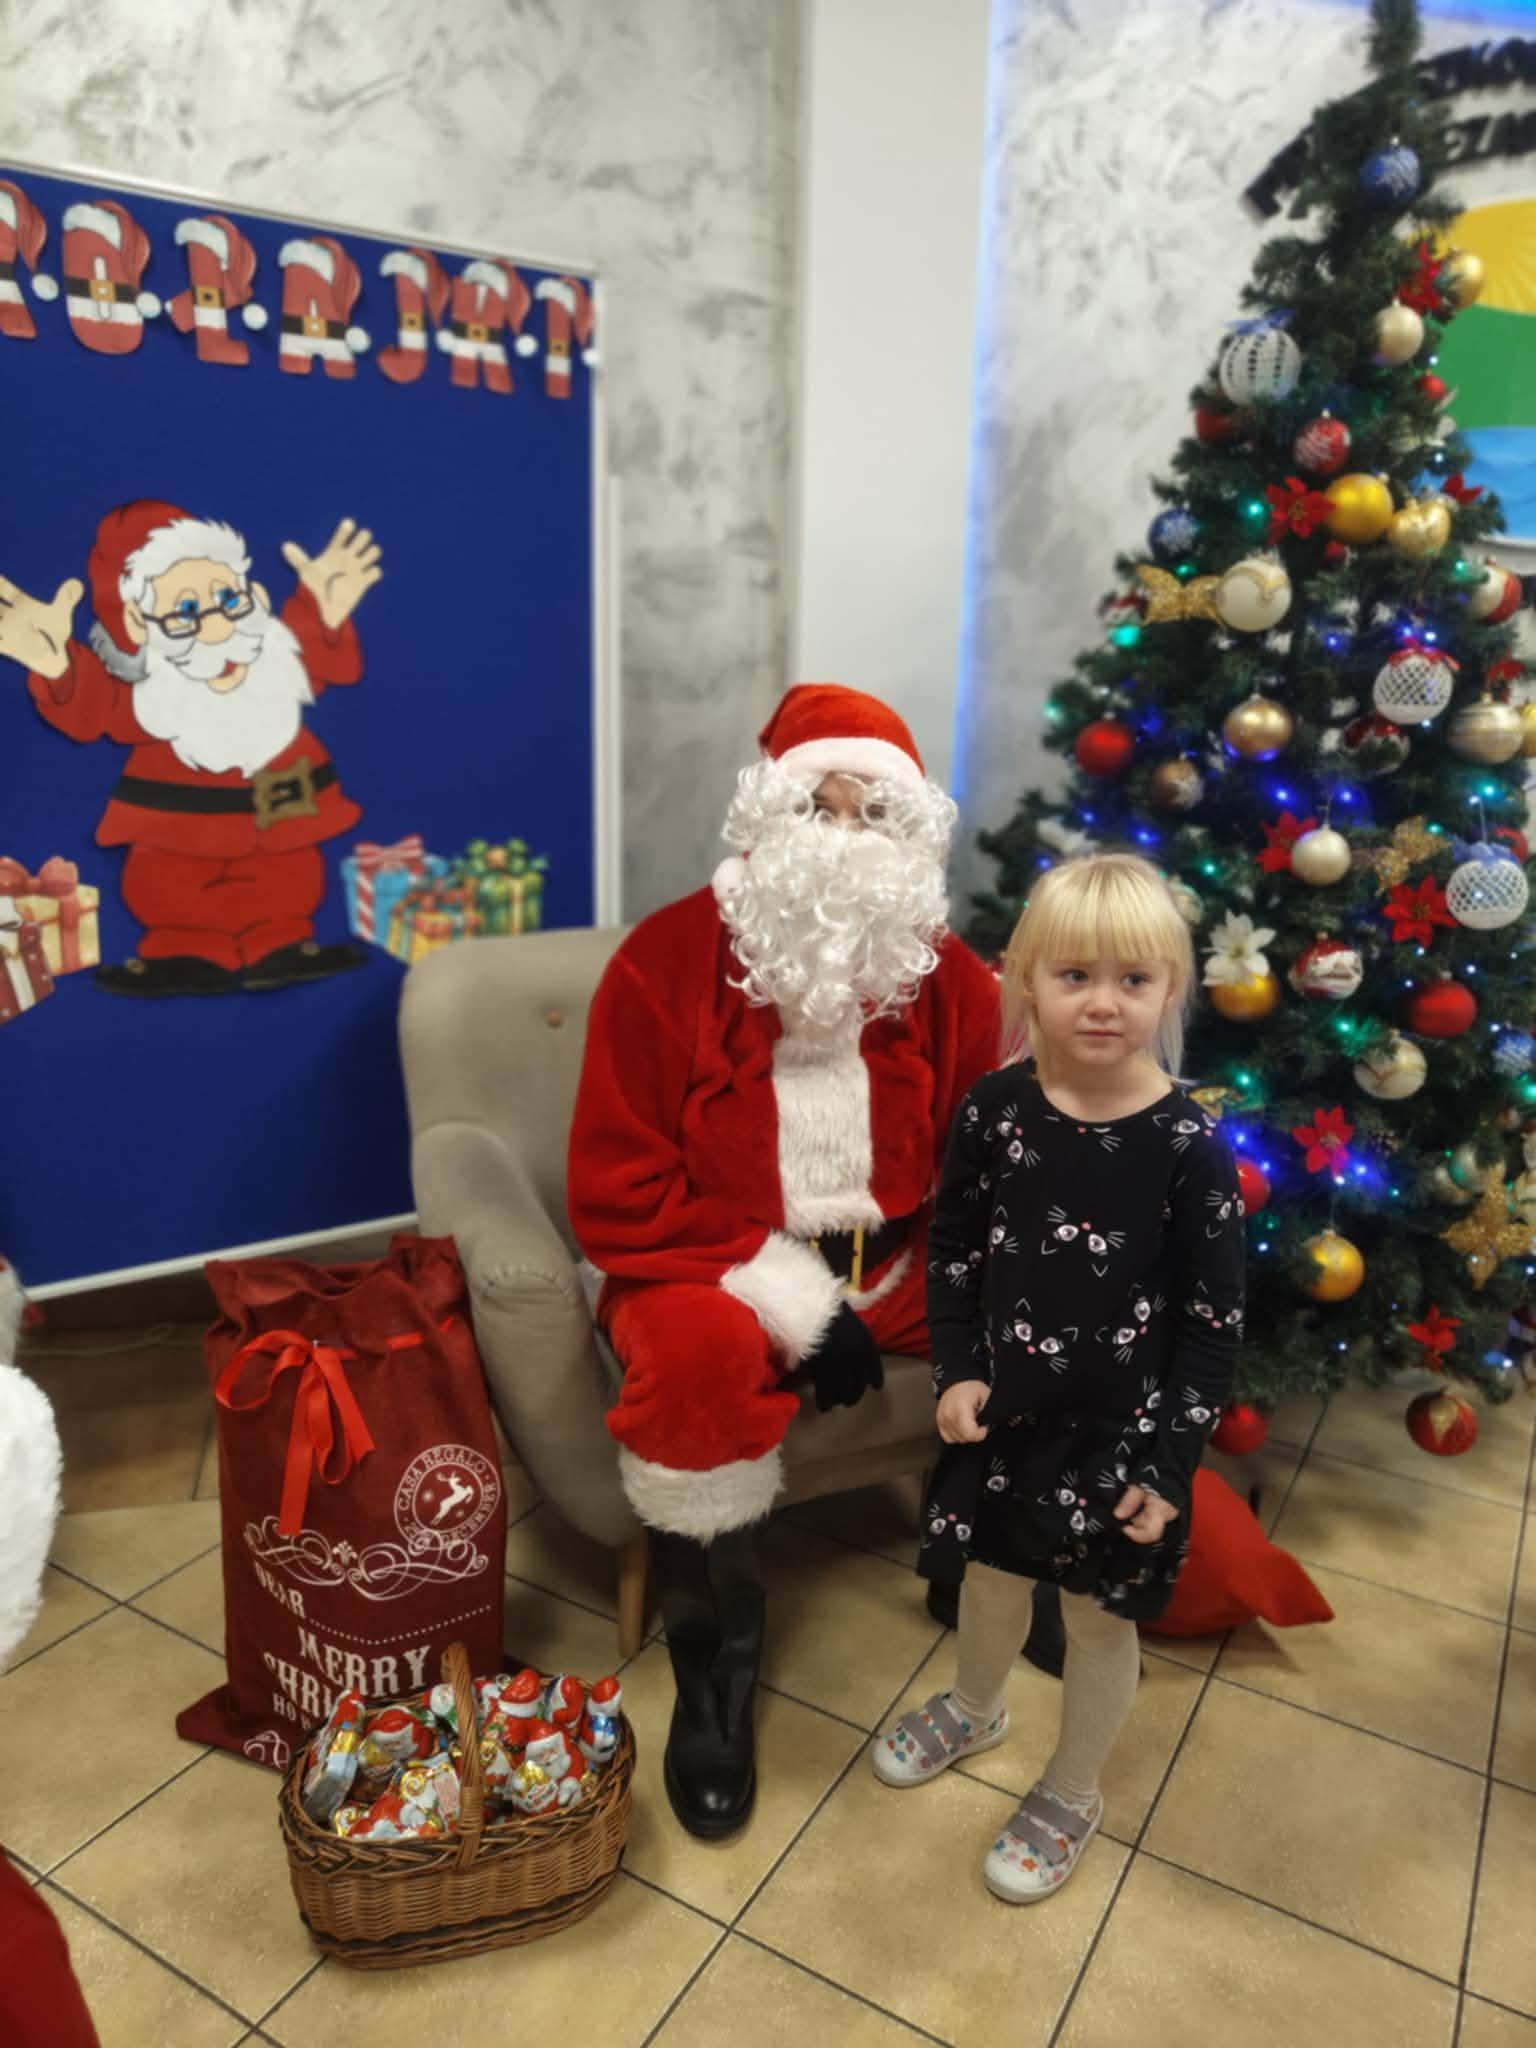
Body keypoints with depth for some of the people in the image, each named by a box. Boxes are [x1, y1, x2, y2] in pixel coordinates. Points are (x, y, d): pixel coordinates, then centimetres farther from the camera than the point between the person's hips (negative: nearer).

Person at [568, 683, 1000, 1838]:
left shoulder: (953, 980, -1)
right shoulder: (667, 962, -12)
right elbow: (618, 1196, -14)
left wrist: (895, 1296, -15)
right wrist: (792, 1302, -21)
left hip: (893, 1266, 4)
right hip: (717, 1270, -3)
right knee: (699, 1350, -35)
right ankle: (715, 1672, -11)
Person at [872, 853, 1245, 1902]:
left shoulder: (1188, 1144, -19)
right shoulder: (994, 1110, -11)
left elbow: (1214, 1321, -12)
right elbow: (953, 1248, 2)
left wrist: (1170, 1464, -11)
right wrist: (957, 1374, -6)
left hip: (1123, 1433, -3)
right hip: (1004, 1413, 3)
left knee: (1101, 1617, 17)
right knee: (991, 1580, 25)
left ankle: (1073, 1793, 44)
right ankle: (975, 1707, 57)